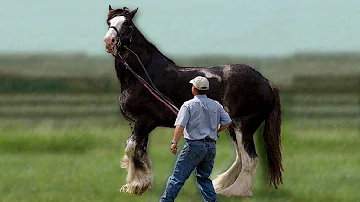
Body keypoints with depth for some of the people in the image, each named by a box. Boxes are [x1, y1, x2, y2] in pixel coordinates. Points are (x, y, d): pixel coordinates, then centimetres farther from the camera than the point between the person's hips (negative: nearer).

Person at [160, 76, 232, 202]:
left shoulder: (188, 105, -5)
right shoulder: (215, 105, 9)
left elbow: (180, 126, -15)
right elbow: (227, 122, 9)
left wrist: (174, 142, -16)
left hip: (194, 145, -5)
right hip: (211, 146, 5)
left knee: (178, 176, -5)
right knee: (204, 177, 16)